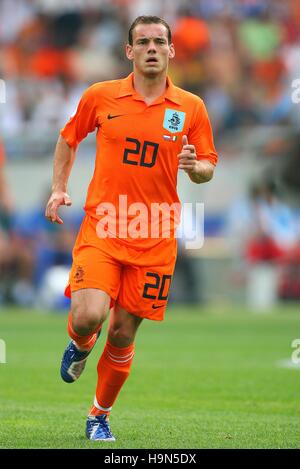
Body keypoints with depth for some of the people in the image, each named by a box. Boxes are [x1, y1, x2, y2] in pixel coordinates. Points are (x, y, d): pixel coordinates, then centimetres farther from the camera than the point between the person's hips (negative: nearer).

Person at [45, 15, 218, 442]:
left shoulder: (191, 108, 2)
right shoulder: (100, 96, 2)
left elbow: (208, 168, 9)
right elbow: (69, 138, 18)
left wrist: (194, 166, -14)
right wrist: (59, 189, 8)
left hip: (155, 238, 1)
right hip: (101, 227, -1)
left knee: (123, 333, 4)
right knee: (89, 315, -21)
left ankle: (100, 416, 26)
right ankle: (80, 345, 17)